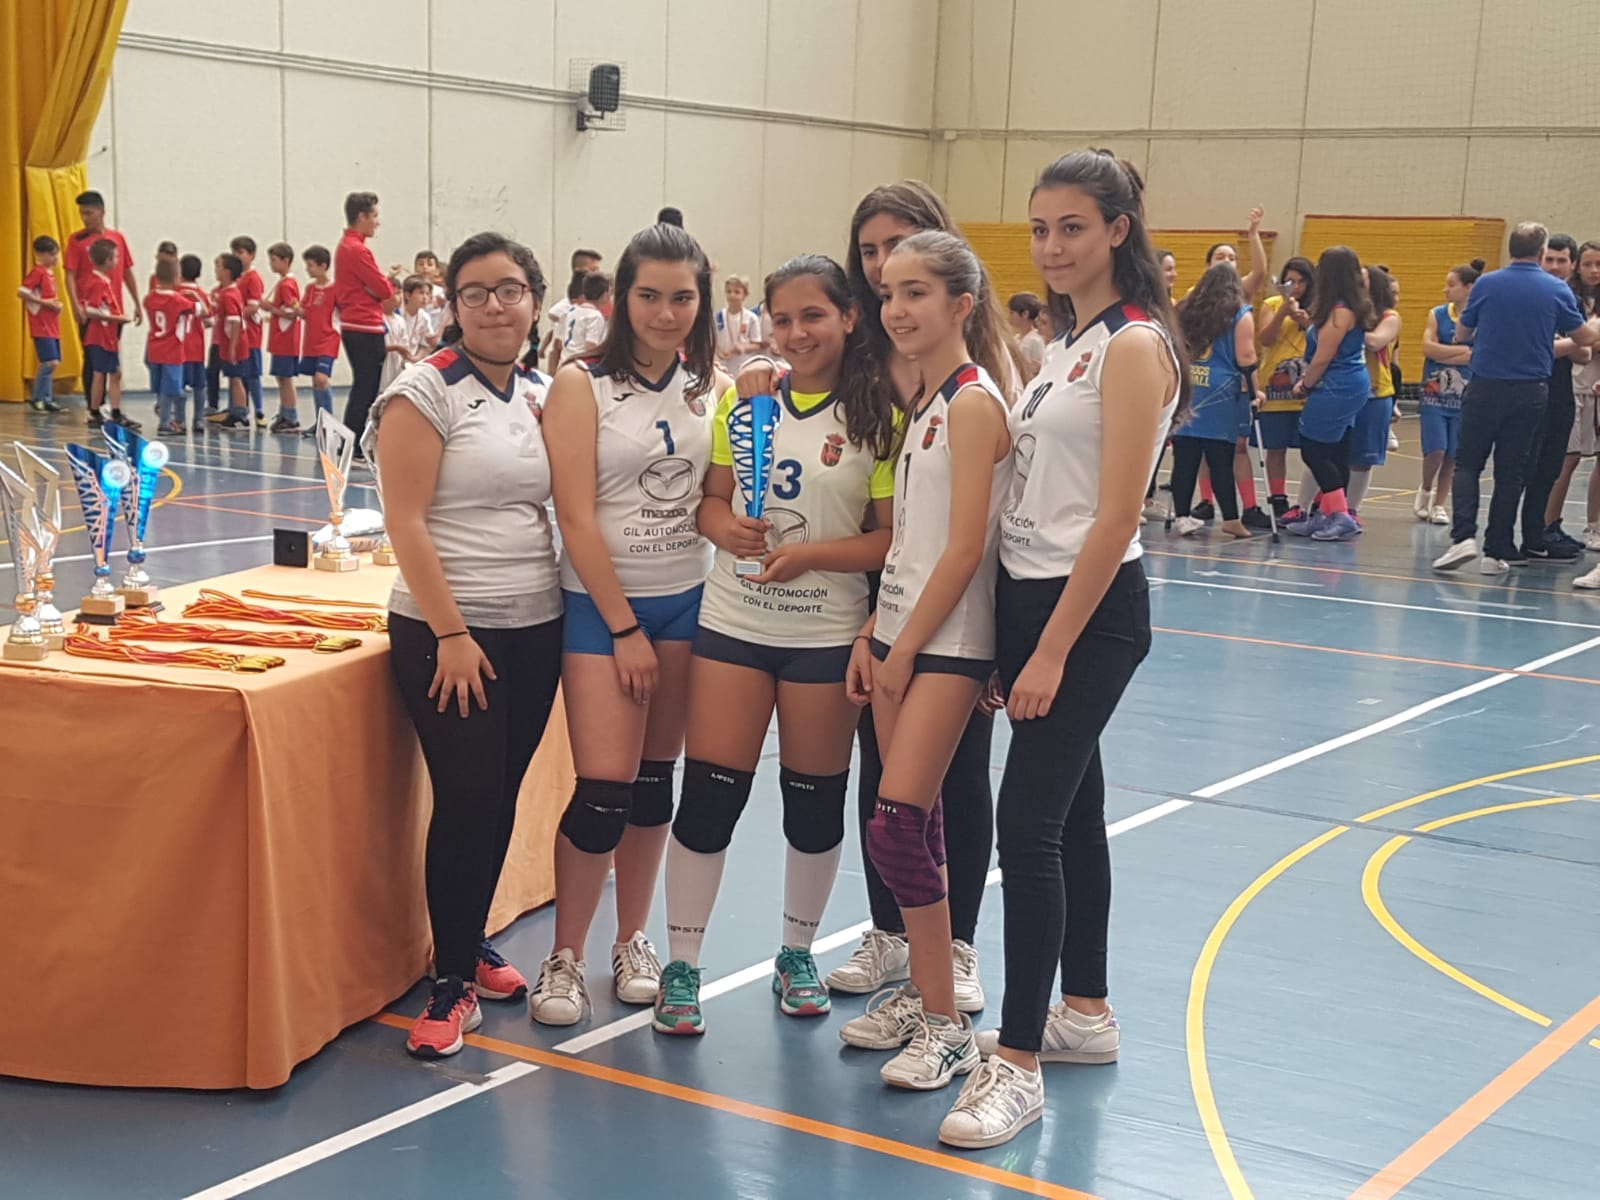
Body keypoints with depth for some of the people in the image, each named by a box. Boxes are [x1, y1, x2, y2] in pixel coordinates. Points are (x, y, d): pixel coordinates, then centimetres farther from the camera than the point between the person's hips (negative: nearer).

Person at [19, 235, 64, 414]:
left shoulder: (50, 273, 15)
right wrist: (43, 302, -18)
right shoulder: (37, 272, -10)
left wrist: (56, 304, 6)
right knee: (50, 362, -13)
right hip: (42, 326, -9)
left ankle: (47, 400, 16)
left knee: (52, 363, 10)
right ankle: (37, 399, -3)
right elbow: (21, 291, -18)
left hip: (53, 326, 9)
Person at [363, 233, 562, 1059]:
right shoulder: (424, 392, -9)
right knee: (466, 798, -7)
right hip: (447, 631, -6)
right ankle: (453, 982, 6)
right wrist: (451, 634, -17)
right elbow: (406, 524, -14)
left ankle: (470, 944, 29)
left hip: (536, 626, 6)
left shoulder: (544, 395, 9)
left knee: (501, 796, 12)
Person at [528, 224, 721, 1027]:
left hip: (687, 600, 4)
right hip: (600, 604, -4)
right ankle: (564, 957, 6)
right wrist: (625, 628, -12)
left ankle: (632, 941, 25)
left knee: (655, 779, 11)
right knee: (604, 787, -9)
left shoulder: (711, 391, 5)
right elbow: (577, 517, -12)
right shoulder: (582, 387, -9)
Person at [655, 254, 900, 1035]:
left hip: (826, 634, -2)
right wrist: (725, 527, -13)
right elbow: (712, 498, 9)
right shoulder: (743, 398, 4)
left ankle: (797, 953, 30)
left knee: (814, 797, 10)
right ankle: (681, 964, 12)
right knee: (708, 794, 0)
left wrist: (811, 554, -21)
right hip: (732, 623, 2)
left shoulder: (878, 415, -6)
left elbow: (894, 539, -8)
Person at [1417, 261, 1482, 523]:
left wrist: (1441, 353, -11)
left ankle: (1440, 504, 17)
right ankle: (1425, 490, 16)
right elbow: (1427, 347, -9)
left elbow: (1474, 357, -13)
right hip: (1434, 393, 0)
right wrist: (1463, 349, -11)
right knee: (1435, 450, -10)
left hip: (1464, 396, 0)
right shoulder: (1437, 314, 3)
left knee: (1452, 454, 4)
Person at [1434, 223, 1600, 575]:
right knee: (1510, 473, 7)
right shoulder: (1557, 290, -2)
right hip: (1530, 393, 0)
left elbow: (1461, 334, 9)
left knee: (1467, 463, 8)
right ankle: (1496, 552, 7)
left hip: (1485, 387, 0)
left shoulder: (1486, 284, -2)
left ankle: (1464, 536, -12)